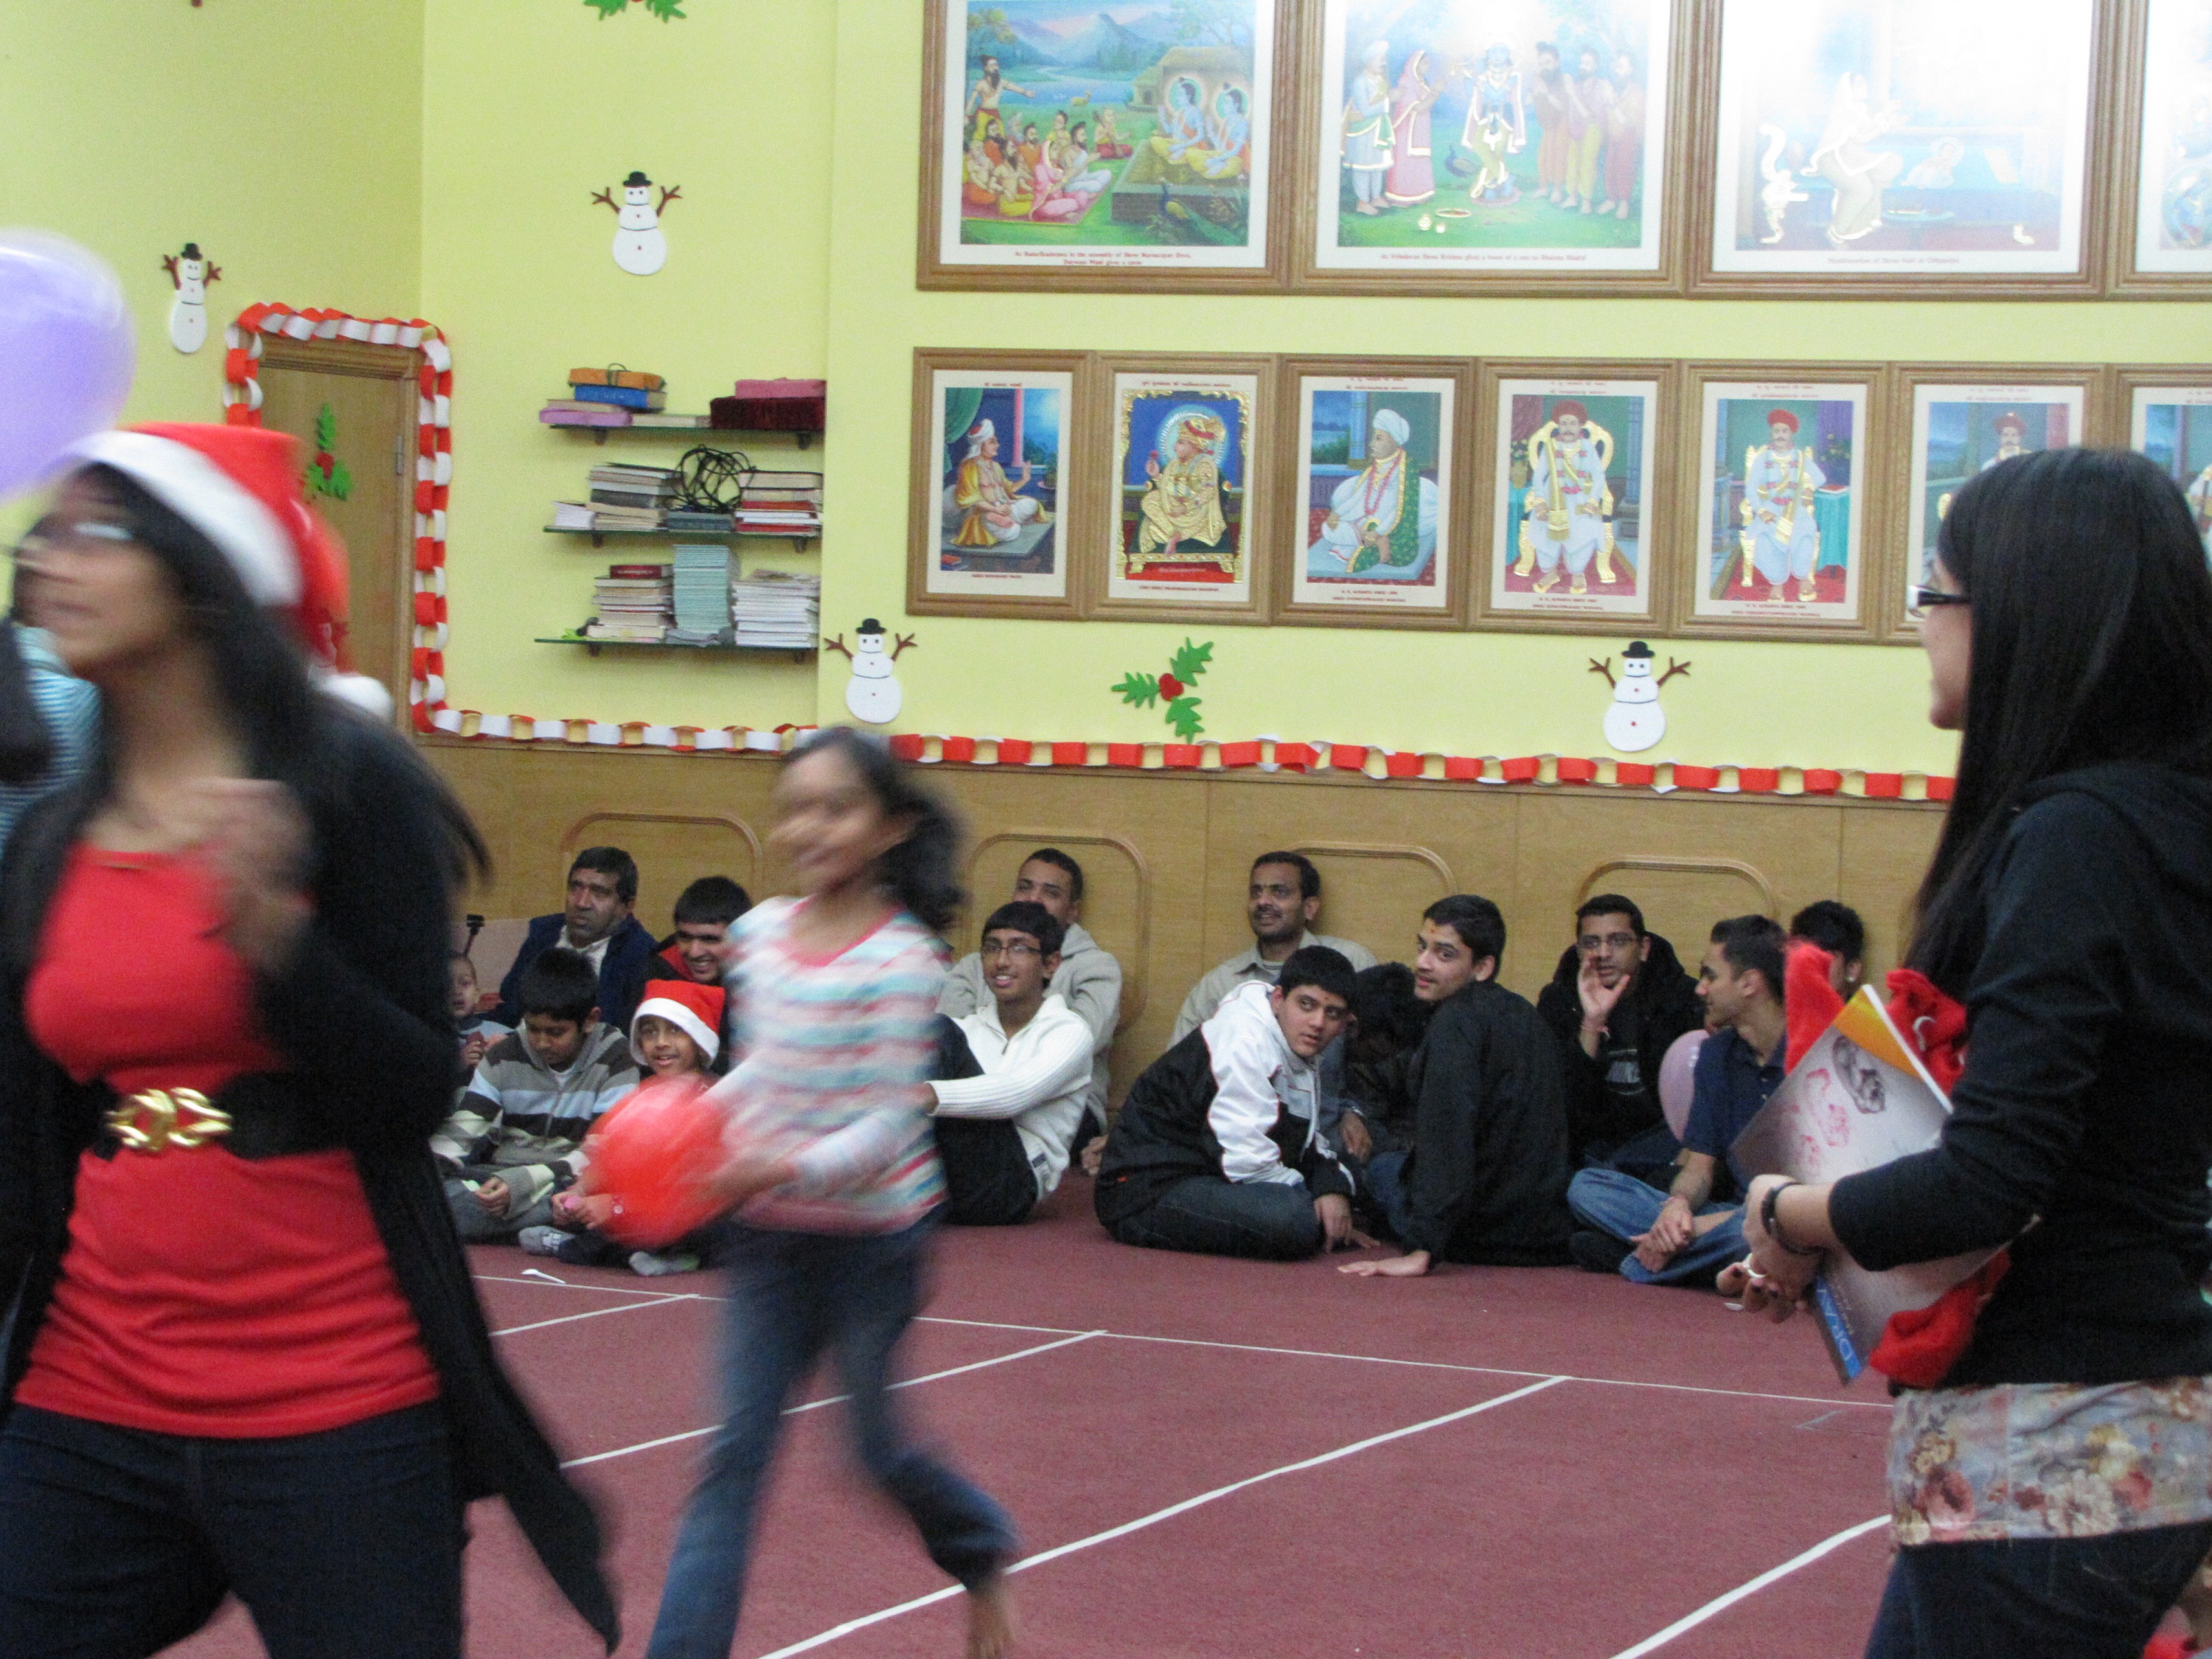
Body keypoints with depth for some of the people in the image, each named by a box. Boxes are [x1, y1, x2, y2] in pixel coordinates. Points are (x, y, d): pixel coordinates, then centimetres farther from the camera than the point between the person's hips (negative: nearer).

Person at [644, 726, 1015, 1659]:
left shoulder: (900, 958, -17)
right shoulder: (762, 933, 1)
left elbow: (889, 1124, -19)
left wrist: (782, 1169, -32)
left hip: (871, 1237, -4)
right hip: (770, 1236, 4)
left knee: (877, 1444, 10)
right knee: (735, 1451, -1)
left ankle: (981, 1554, 40)